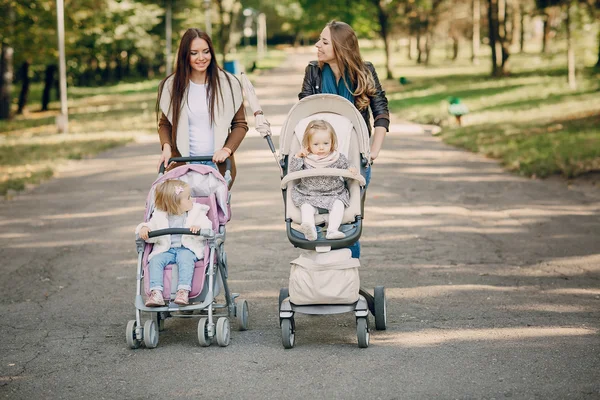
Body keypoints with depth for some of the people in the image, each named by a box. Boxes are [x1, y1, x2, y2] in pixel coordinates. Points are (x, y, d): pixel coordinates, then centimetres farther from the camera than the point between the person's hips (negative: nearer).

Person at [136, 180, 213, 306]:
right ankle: (156, 293, -32)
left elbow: (207, 226, -4)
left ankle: (183, 291, -41)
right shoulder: (159, 216, 8)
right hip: (166, 250, 2)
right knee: (155, 260, -24)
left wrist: (199, 227, -27)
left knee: (185, 258, -34)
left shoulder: (197, 212, 7)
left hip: (187, 249, -2)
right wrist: (144, 228, -15)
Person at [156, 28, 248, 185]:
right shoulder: (171, 86, 5)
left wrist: (227, 149, -9)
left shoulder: (229, 84, 3)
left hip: (219, 165, 0)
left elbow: (240, 124, 6)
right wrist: (166, 146, -6)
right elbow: (165, 124, 13)